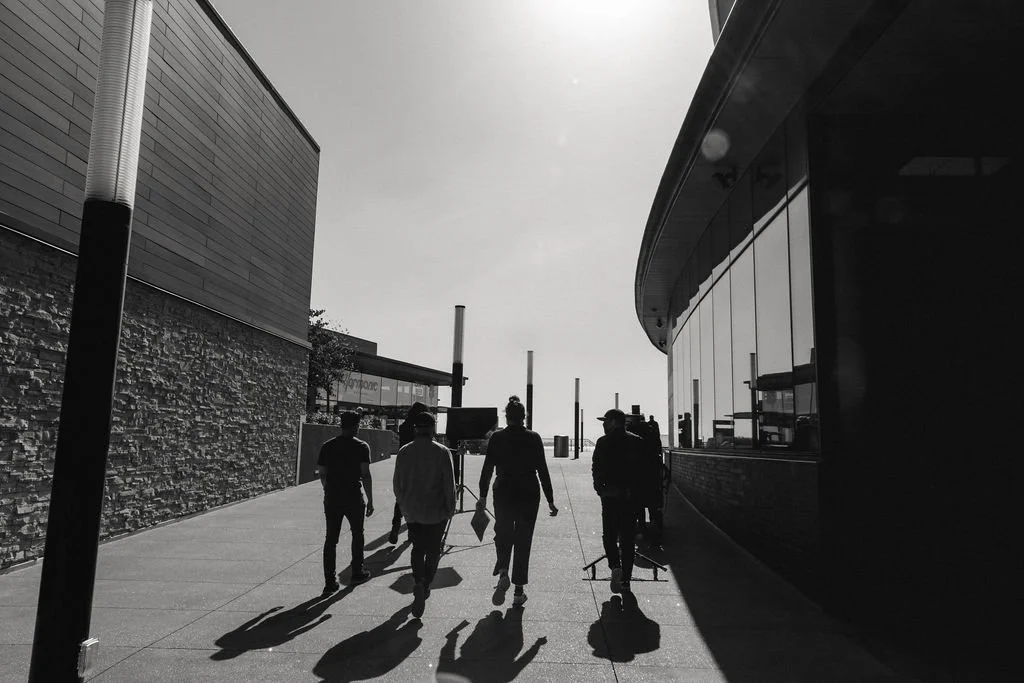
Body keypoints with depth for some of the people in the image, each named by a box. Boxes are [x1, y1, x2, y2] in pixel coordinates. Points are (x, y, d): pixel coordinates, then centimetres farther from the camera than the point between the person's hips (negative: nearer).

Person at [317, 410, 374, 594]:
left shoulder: (327, 446, 4)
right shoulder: (361, 447, -8)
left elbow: (322, 474, 7)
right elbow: (365, 475, -12)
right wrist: (370, 500, -6)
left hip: (332, 498, 3)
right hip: (354, 498, -3)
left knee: (330, 539, 6)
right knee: (357, 535, 17)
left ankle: (330, 582, 5)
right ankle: (357, 572, 27)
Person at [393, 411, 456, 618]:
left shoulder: (404, 452, -3)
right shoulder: (442, 452, -10)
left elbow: (397, 484, 4)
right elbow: (449, 484, -9)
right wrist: (450, 508, 4)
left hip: (411, 511, 2)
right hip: (435, 511, -2)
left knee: (418, 548, 15)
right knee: (433, 550, 15)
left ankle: (418, 583, -4)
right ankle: (425, 586, 7)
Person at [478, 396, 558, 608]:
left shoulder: (496, 438, -4)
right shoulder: (534, 438, -5)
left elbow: (487, 469, -2)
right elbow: (543, 471, -4)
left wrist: (483, 496, 8)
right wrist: (550, 500, 1)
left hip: (503, 493, 0)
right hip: (529, 494, 0)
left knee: (503, 534, 19)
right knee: (523, 539, 9)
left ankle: (503, 572, -7)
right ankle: (519, 592, 12)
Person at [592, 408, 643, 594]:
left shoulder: (603, 442, -5)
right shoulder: (637, 441, 3)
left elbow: (596, 468, -7)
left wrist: (599, 488, 5)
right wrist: (637, 490, 7)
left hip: (610, 494, -2)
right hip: (631, 495, 2)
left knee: (609, 534, 12)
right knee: (627, 538, 9)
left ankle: (615, 566, -10)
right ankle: (625, 580, 13)